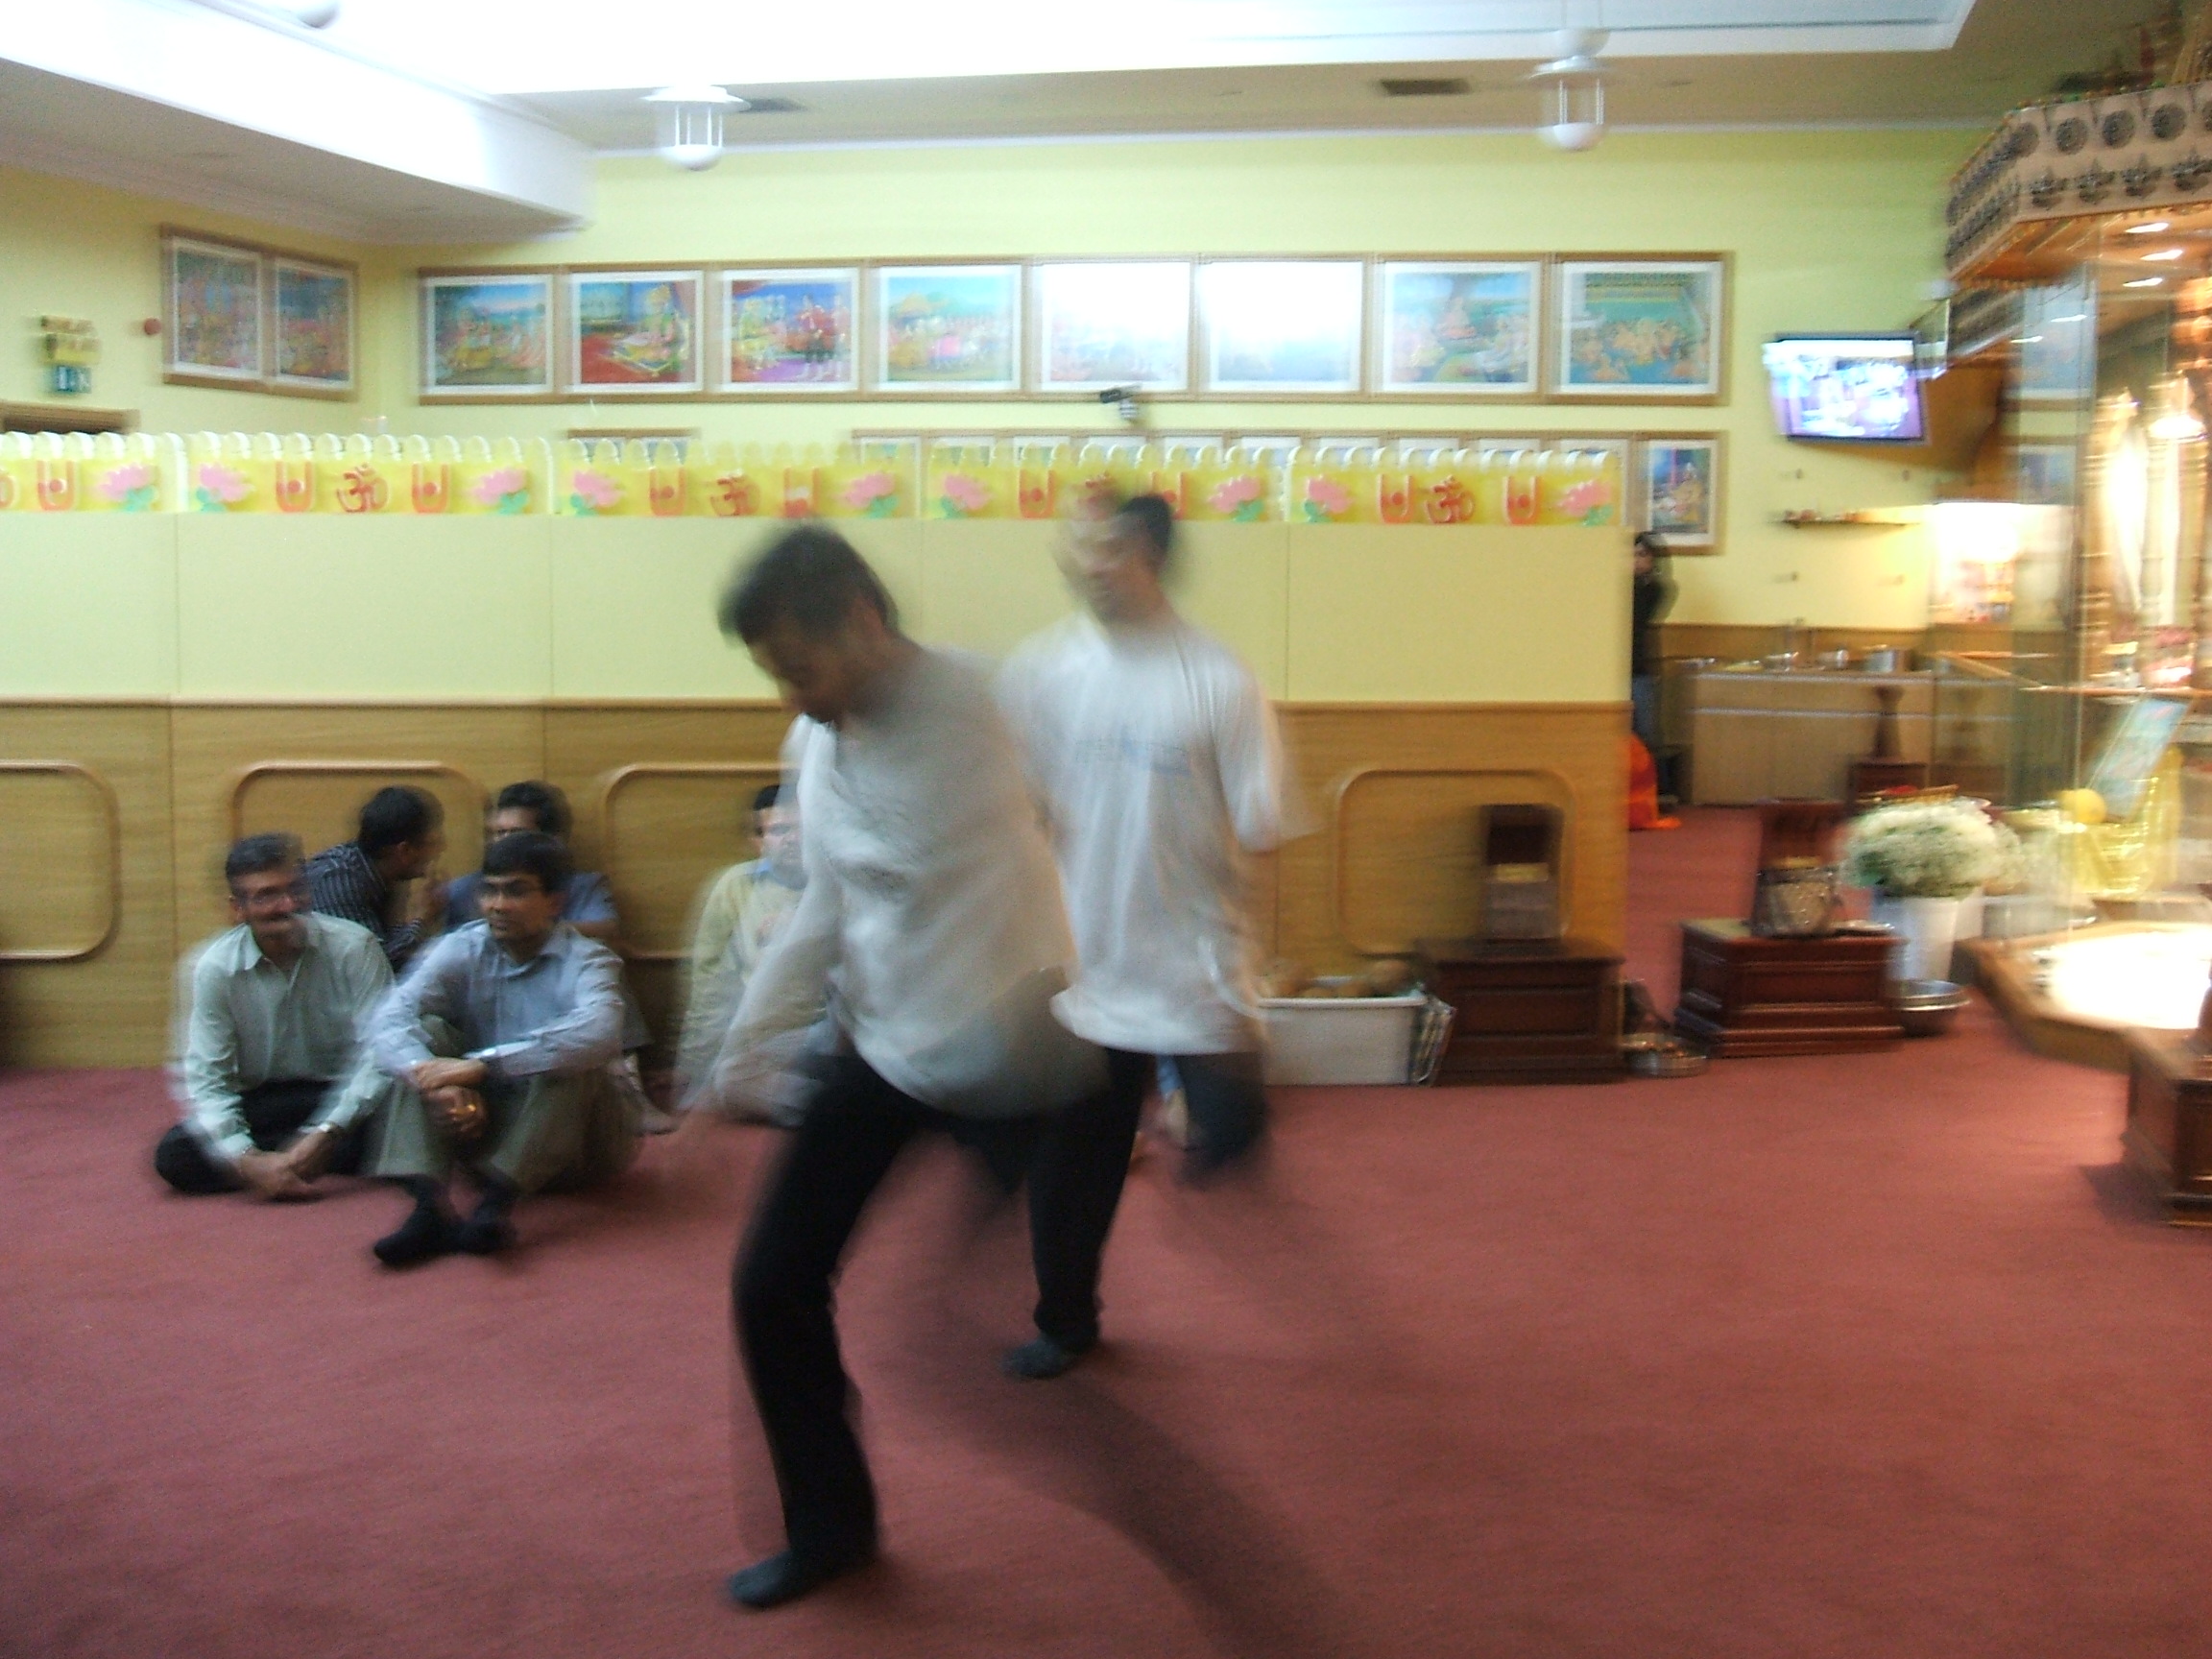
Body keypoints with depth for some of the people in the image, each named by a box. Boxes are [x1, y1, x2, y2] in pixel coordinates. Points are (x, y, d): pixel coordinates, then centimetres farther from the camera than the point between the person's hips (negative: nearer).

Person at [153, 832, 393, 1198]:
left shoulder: (353, 947, -14)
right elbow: (206, 1079, -12)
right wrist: (245, 1161, -29)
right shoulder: (213, 969, -9)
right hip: (262, 1106, 2)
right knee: (175, 1156, -24)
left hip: (340, 1097, -2)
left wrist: (327, 1135, -31)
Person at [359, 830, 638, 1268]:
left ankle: (499, 1199, -38)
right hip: (486, 1123, 3)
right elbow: (388, 1024, -19)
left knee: (572, 1059, -30)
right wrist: (438, 1080, -39)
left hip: (576, 1134, -3)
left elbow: (597, 1035, -37)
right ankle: (429, 1205, -34)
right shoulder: (462, 950, -4)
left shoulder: (586, 960, -14)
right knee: (425, 1034, -17)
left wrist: (482, 1065, -40)